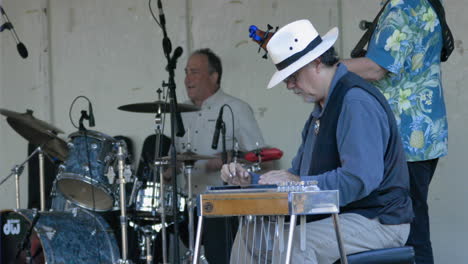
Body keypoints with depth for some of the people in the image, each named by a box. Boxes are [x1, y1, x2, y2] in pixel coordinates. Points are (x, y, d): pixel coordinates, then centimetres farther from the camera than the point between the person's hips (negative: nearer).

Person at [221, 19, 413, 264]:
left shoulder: (357, 102, -18)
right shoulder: (322, 108, 17)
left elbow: (362, 179, -29)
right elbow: (297, 178, 20)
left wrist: (299, 182, -24)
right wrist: (250, 180, 5)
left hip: (377, 222, -11)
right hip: (338, 216, 11)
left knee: (292, 243, -31)